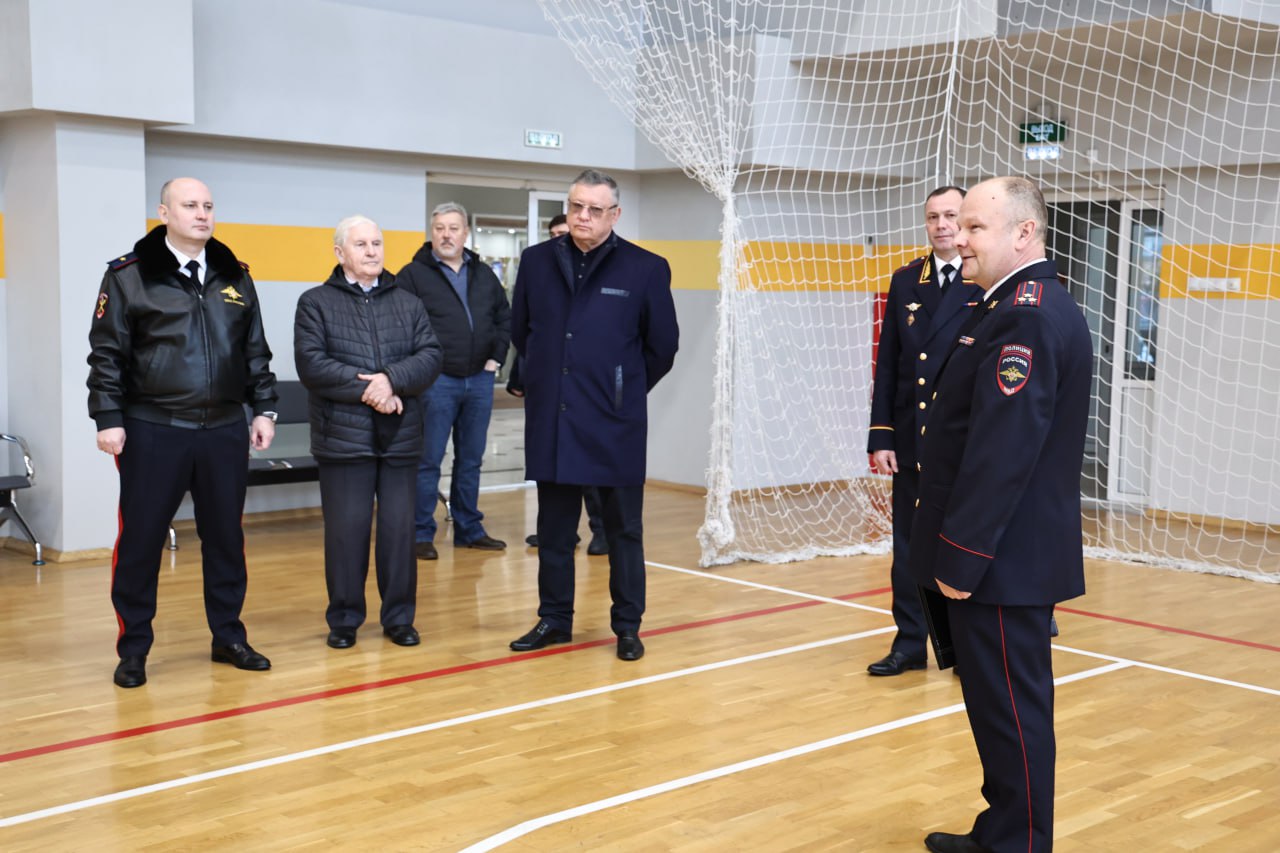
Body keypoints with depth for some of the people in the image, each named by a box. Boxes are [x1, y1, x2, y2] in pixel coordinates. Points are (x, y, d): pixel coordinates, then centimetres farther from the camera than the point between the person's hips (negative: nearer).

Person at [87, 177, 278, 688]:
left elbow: (255, 352, 13)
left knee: (225, 537, 11)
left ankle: (228, 637, 25)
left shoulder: (234, 277, 10)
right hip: (152, 431, -4)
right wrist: (108, 418, -10)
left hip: (224, 431, 4)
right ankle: (134, 649, 15)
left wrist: (263, 409, 7)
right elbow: (107, 354, -4)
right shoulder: (129, 275, -3)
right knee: (140, 541, 3)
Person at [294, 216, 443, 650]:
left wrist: (392, 379, -17)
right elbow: (311, 364, -9)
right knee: (346, 530, 2)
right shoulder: (316, 303, 4)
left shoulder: (409, 303, 13)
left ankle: (399, 617, 17)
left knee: (399, 528, 6)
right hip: (343, 436, -2)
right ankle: (344, 619, 15)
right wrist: (365, 390, -15)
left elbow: (431, 356, 1)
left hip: (401, 436, 3)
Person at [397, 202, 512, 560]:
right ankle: (421, 534, 7)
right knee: (428, 461, 0)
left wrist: (496, 356, 8)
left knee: (471, 461, 13)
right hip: (436, 382, -5)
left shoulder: (484, 274, 12)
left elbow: (505, 317, 19)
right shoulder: (414, 274, -4)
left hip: (479, 380, 5)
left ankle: (469, 529, 23)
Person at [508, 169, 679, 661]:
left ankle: (627, 626, 18)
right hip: (550, 421, 3)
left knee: (624, 529, 7)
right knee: (554, 528, 12)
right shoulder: (537, 262, 4)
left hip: (615, 424, -3)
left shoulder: (645, 269, -5)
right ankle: (554, 620, 25)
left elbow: (662, 346, 4)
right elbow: (520, 331, 16)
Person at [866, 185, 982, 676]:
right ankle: (910, 643, 21)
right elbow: (887, 365, 8)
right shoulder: (905, 282, 9)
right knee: (908, 544, 10)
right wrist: (880, 436, 3)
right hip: (911, 440, 4)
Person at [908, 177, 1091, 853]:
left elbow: (1002, 451, -24)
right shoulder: (1026, 308, 14)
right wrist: (958, 549, 18)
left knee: (1011, 709, 0)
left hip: (1003, 561, -10)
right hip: (1004, 553, 10)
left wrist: (961, 557, -21)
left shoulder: (1027, 317, -19)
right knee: (1001, 705, 18)